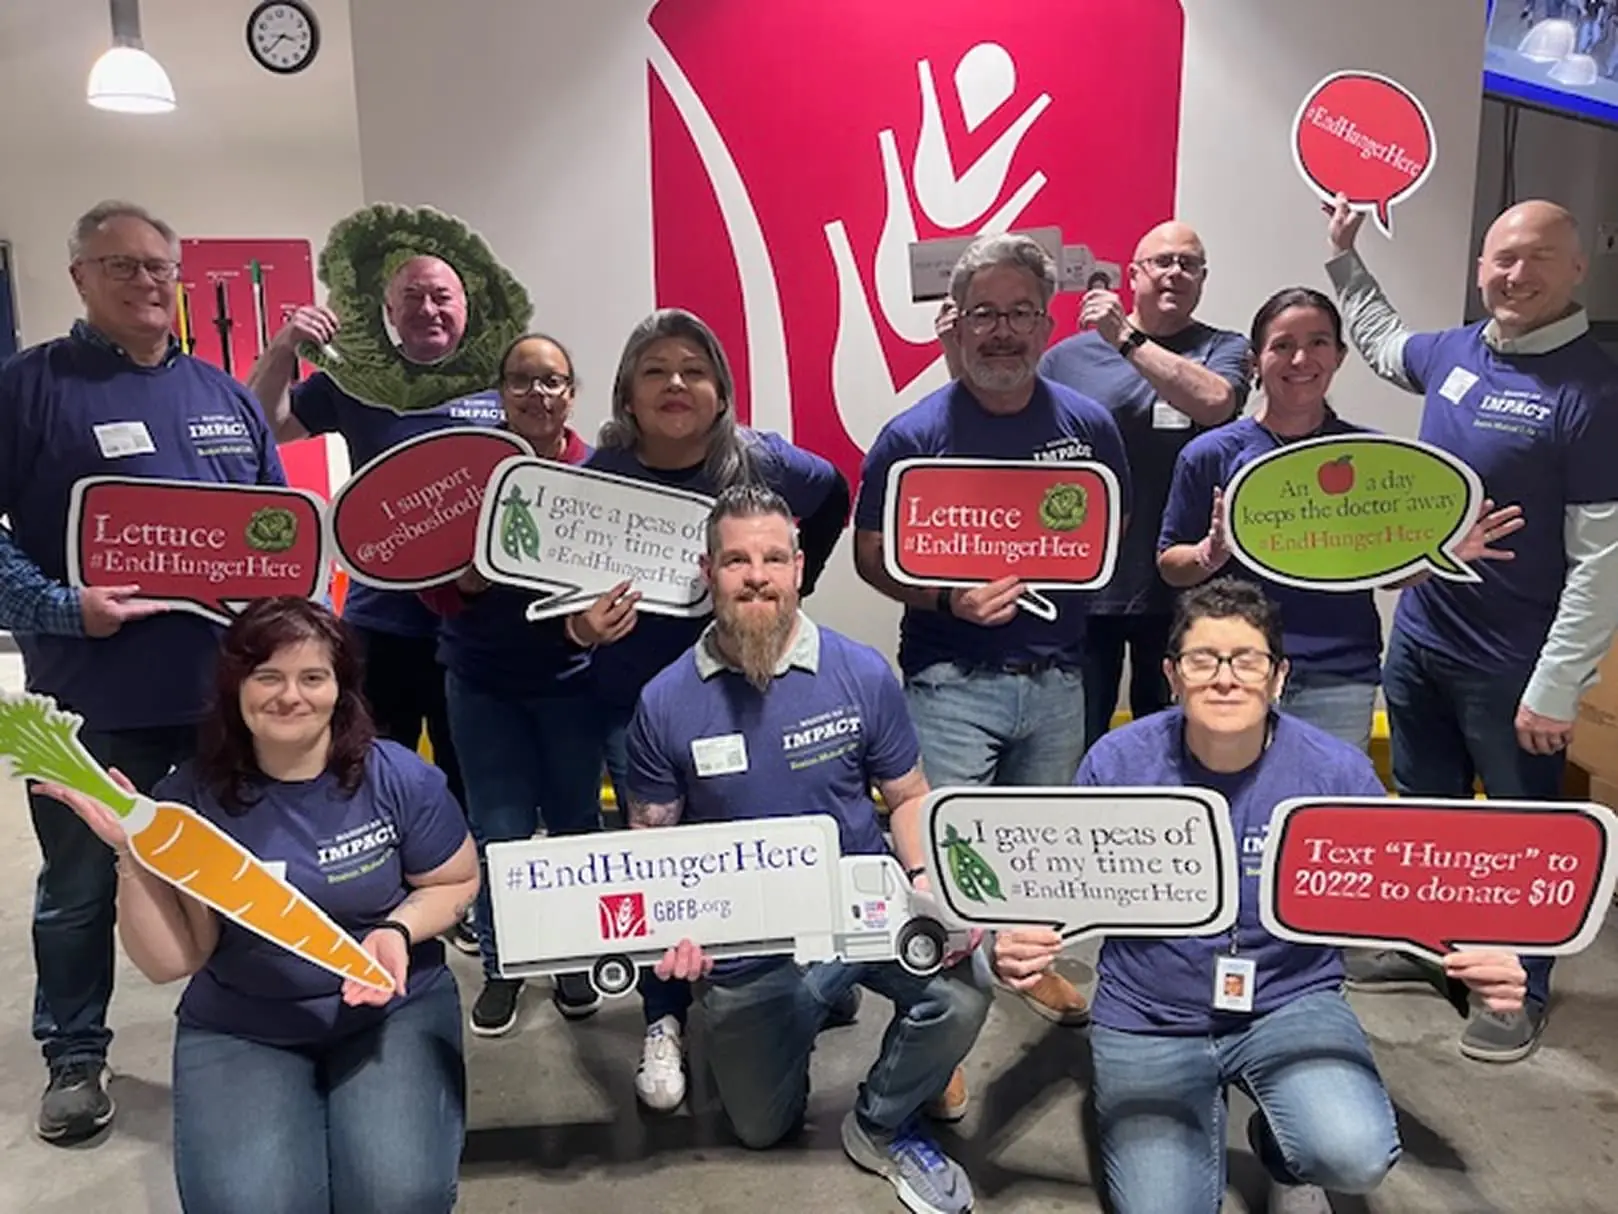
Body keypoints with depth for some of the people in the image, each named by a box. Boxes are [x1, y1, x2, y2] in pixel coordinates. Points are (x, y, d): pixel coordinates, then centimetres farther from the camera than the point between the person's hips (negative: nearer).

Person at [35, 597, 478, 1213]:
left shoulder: (399, 778, -12)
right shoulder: (189, 799, -10)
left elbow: (457, 883, 1)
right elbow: (170, 962, -11)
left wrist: (397, 930, -19)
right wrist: (134, 854, -25)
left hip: (394, 1009, 0)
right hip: (240, 1032, 1)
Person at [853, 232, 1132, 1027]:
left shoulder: (1088, 424, 1)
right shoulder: (913, 434, -8)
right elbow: (870, 555, -5)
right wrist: (947, 598, -21)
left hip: (1057, 677, 4)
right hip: (951, 679, -3)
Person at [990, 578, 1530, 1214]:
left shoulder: (1338, 772, -12)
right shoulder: (1118, 763, -13)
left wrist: (1476, 957, -24)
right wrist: (1013, 946, -27)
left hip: (1291, 1003, 0)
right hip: (1148, 1019, 0)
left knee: (1356, 1157, -27)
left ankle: (1282, 1147, 12)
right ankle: (1209, 1108, 25)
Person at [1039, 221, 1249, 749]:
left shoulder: (1223, 349, 5)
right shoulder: (1070, 355, 4)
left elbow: (1214, 402, -17)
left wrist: (1127, 339, -16)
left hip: (1179, 587, 1)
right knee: (1077, 746, 8)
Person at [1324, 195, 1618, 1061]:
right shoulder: (1452, 352, 2)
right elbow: (1380, 342, 28)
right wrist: (1344, 254, 24)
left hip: (1511, 665, -6)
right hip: (1418, 635, 6)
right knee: (1424, 808, 21)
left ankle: (1522, 989, 30)